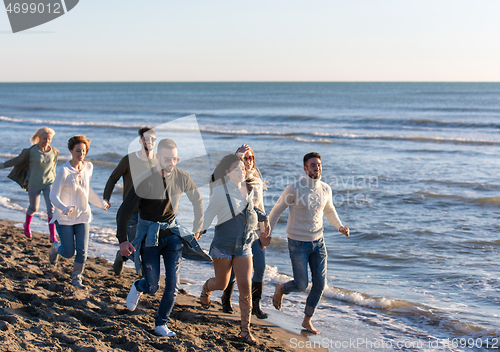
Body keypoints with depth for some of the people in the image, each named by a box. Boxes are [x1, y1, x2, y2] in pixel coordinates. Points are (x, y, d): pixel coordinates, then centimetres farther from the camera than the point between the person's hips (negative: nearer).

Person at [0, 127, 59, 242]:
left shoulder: (54, 152, -2)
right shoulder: (31, 151, -11)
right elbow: (17, 160, 0)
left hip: (49, 183, 2)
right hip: (34, 184, -1)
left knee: (51, 208, -10)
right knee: (34, 208, 15)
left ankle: (53, 236, -5)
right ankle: (27, 225, 47)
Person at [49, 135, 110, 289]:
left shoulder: (88, 167, 0)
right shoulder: (64, 170, -17)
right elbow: (54, 196, -18)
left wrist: (101, 202, 29)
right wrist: (64, 208, -36)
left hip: (82, 215, 4)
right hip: (65, 217, -4)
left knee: (82, 251, -2)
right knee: (68, 253, 2)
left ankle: (76, 278, 18)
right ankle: (56, 247, 36)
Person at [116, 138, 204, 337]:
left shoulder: (182, 178, -8)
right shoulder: (145, 181, -18)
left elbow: (198, 201, 11)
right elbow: (124, 211, -13)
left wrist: (197, 228, 15)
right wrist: (122, 240, -19)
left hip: (171, 231, 3)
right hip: (149, 234, -3)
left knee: (172, 283, -5)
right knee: (152, 287, -1)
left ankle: (161, 324, 12)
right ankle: (138, 287, 36)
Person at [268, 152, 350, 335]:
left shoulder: (325, 189, 0)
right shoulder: (294, 188, -16)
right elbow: (277, 210, -4)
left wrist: (340, 226, 4)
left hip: (318, 242, 5)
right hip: (298, 243, -5)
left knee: (320, 283, 1)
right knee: (301, 285, -4)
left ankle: (307, 320, 19)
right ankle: (281, 289, 32)